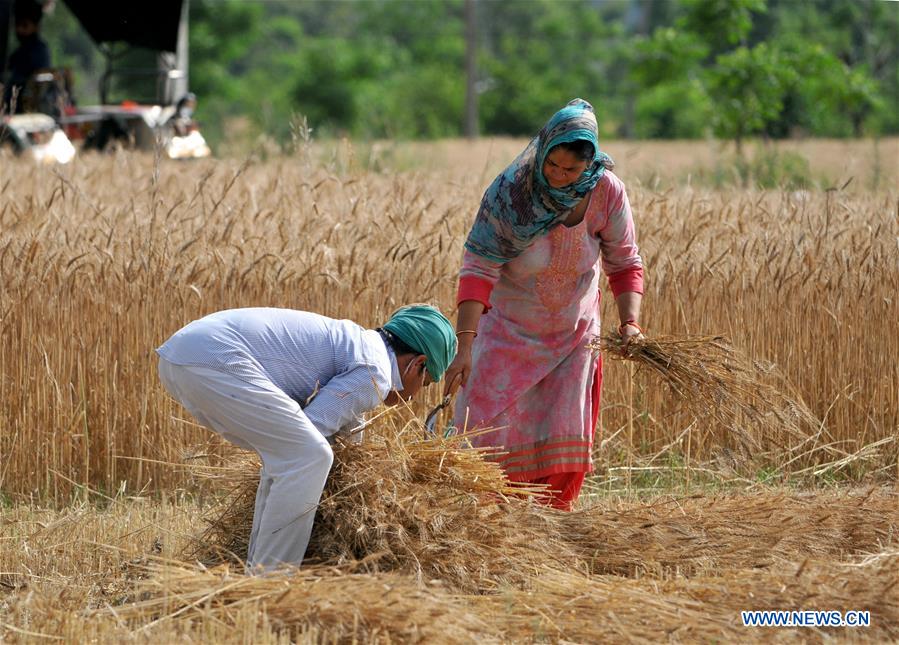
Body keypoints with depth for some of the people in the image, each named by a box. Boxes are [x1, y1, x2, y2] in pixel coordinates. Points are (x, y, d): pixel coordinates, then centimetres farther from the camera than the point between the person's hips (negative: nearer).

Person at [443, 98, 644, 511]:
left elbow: (625, 264, -6)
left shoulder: (607, 193, -17)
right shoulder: (509, 191, -25)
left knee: (565, 437, 2)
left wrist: (630, 321, -22)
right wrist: (465, 345, -35)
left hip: (574, 333, 2)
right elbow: (478, 269, -27)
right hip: (509, 329, -2)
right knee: (487, 430, -6)